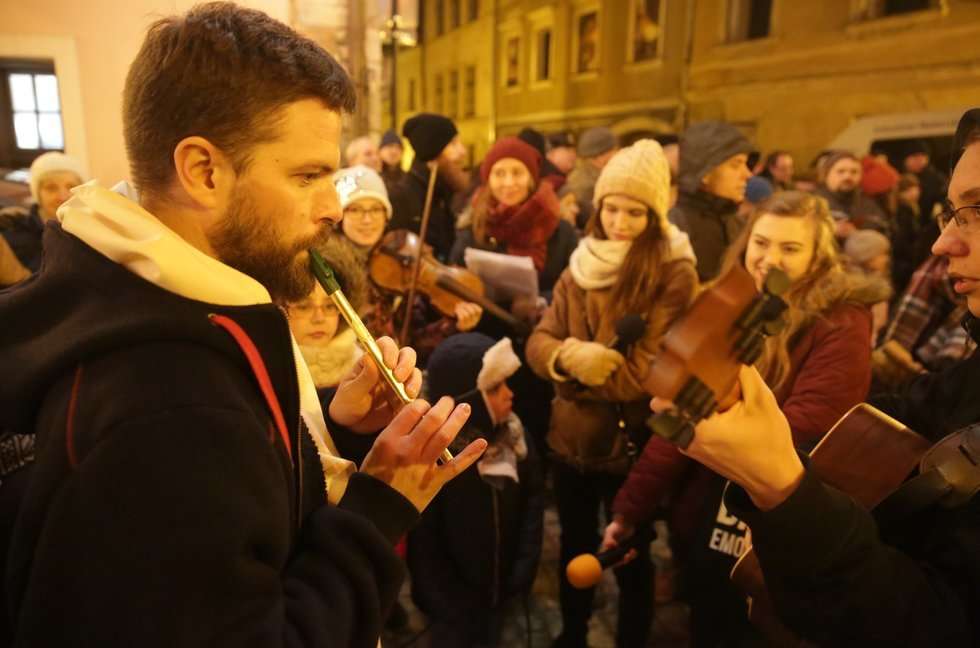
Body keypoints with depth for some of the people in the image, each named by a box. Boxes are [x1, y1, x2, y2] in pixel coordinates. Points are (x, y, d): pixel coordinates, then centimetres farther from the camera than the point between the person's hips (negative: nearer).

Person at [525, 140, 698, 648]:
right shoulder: (581, 264, 2)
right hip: (571, 436, 5)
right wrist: (569, 356, -25)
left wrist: (568, 359, -19)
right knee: (574, 547, 24)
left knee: (630, 557, 17)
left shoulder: (674, 276, -15)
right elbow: (538, 343, -4)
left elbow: (644, 373, -21)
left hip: (631, 443, -5)